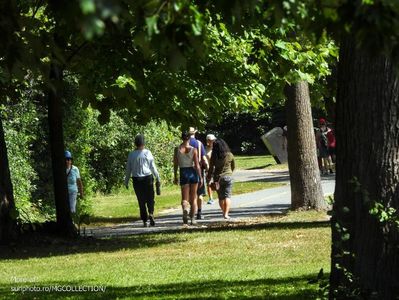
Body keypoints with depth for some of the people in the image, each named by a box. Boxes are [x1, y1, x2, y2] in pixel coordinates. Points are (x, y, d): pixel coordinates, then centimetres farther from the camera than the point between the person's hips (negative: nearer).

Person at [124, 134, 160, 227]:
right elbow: (153, 167, -3)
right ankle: (151, 214, -19)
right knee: (150, 198, 8)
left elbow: (128, 169, 3)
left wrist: (126, 181, 13)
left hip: (137, 180, 1)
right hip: (147, 178, -1)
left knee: (141, 200, 9)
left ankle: (144, 221, 7)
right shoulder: (147, 153, -5)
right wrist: (158, 178, 6)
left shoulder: (131, 155, -1)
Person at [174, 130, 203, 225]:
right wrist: (200, 177, 0)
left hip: (183, 173, 0)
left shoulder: (177, 149, -3)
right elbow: (197, 165, -7)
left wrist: (175, 177, 11)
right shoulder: (193, 149, -7)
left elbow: (175, 164, 1)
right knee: (193, 198, 13)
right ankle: (192, 218, 17)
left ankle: (185, 210, -29)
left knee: (184, 198, 2)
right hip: (193, 173, 0)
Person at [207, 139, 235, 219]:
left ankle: (224, 212, 23)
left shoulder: (214, 157, -8)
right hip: (228, 177, -1)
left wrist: (209, 178, 9)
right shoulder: (230, 155, -5)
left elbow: (211, 168, -4)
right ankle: (226, 213, -13)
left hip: (217, 178, 1)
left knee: (220, 197, 14)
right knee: (227, 195, 0)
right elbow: (233, 166, 8)